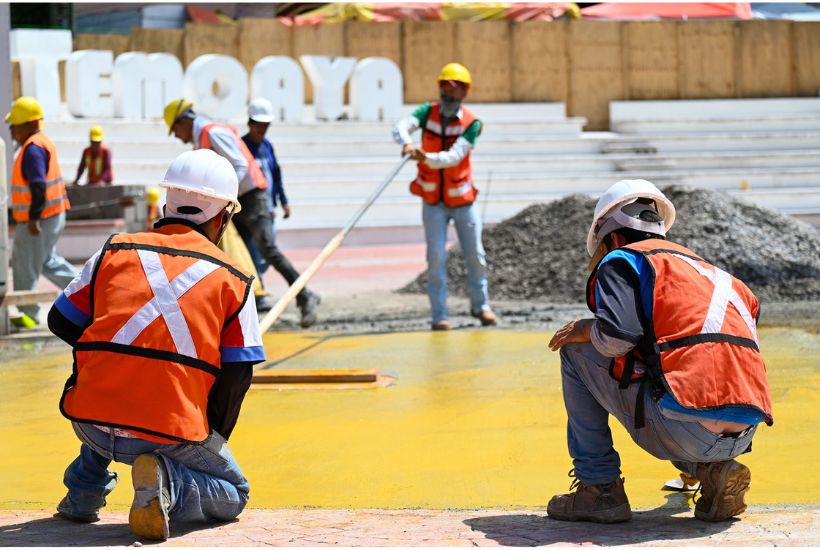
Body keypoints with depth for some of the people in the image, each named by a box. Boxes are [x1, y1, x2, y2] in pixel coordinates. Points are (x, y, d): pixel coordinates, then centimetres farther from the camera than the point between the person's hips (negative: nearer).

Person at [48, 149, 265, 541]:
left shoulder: (115, 250, 10)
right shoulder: (233, 279, 7)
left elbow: (61, 322, 17)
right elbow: (236, 376, 5)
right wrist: (212, 441, 18)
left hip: (92, 423, 4)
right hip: (171, 432, -3)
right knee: (233, 494, 21)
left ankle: (83, 495, 25)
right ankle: (167, 484, -11)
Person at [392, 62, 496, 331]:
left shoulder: (471, 123, -13)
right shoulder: (428, 112, -6)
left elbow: (454, 156, -26)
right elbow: (401, 127, -24)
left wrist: (426, 157, -45)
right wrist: (406, 143, -47)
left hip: (463, 199, 0)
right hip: (433, 201, 0)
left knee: (475, 255, 7)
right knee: (436, 257, -4)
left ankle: (480, 305, 27)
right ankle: (439, 315, 1)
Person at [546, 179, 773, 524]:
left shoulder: (621, 260, 8)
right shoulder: (713, 273, 29)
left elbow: (617, 336, -11)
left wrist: (586, 329, 13)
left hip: (685, 427, -6)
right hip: (743, 435, 7)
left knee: (576, 353, 15)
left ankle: (599, 488, 11)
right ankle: (713, 471, 11)